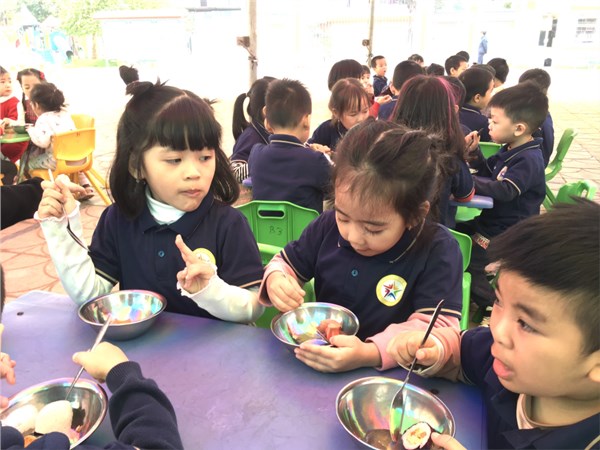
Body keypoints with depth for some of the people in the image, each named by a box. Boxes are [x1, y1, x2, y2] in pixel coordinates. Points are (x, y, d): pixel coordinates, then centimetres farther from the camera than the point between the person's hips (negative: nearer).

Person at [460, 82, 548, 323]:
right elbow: (488, 172, 13)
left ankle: (493, 308, 7)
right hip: (492, 219, 10)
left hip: (508, 230, -10)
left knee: (468, 262, -13)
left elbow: (504, 190, -34)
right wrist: (474, 152, -5)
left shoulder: (529, 160, -25)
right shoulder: (511, 150, 5)